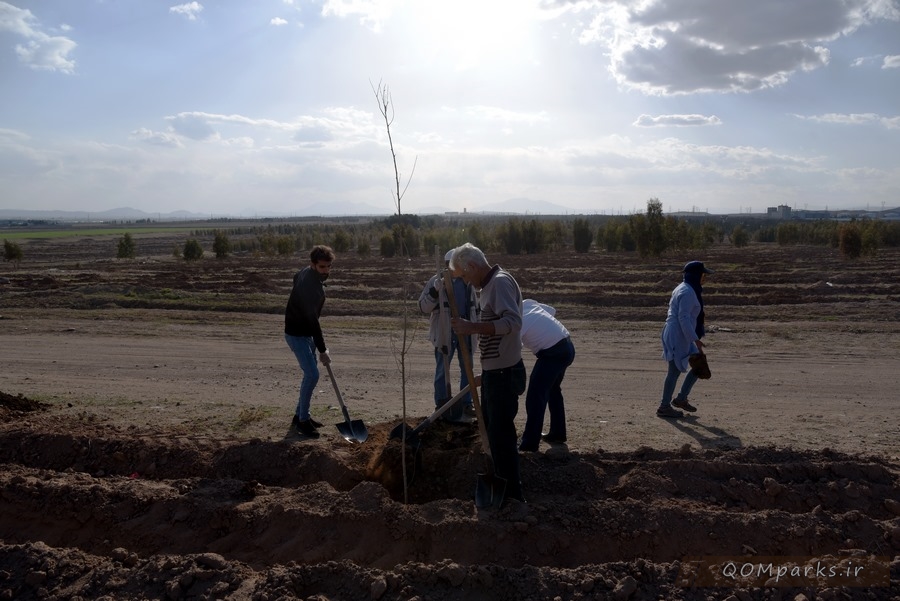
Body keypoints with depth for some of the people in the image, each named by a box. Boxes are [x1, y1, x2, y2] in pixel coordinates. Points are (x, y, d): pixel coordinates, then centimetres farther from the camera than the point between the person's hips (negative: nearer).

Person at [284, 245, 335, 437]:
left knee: (310, 373, 14)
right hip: (297, 334, -10)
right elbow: (312, 320, -30)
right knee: (312, 374, -12)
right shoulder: (309, 285, -31)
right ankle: (303, 420, 0)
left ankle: (300, 415, 25)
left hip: (306, 331, 10)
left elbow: (296, 277, 21)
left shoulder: (308, 272, -2)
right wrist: (322, 350, -26)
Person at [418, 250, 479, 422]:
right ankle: (441, 405, 16)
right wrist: (435, 291, -26)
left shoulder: (467, 281, 7)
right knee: (442, 370, 5)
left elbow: (474, 306, 20)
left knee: (467, 369, 12)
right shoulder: (437, 281, -7)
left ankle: (466, 403, 24)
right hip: (445, 333, -4)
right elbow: (423, 307, -12)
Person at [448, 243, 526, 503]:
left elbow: (513, 322, -31)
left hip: (504, 373, -11)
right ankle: (501, 482, 36)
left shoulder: (500, 282, -18)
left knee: (501, 432, -4)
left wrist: (472, 327, -36)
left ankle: (513, 495, 7)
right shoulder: (489, 285, 13)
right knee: (492, 427, 21)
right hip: (493, 371, 11)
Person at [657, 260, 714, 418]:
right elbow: (683, 318, -23)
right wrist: (695, 339, -23)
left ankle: (681, 399, 21)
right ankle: (664, 407, 7)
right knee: (675, 371, -3)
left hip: (681, 336, 10)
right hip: (678, 336, -10)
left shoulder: (683, 289, 15)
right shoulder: (688, 292, -17)